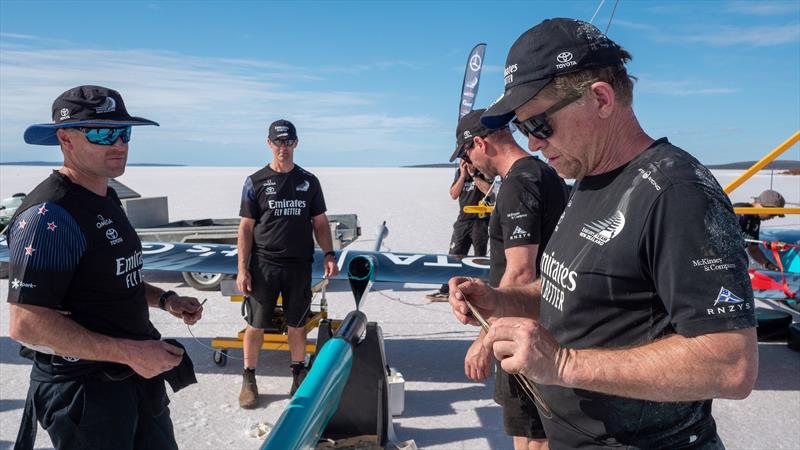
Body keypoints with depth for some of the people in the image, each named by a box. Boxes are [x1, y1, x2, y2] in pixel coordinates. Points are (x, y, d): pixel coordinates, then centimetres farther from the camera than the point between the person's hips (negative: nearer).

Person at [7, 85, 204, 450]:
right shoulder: (49, 216, -21)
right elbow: (26, 325, -25)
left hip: (139, 376, 9)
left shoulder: (105, 200, 9)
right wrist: (129, 352, -25)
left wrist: (164, 300, 5)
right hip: (84, 390, -9)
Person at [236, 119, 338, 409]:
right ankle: (249, 379, 20)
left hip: (299, 265, 2)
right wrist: (242, 269, -5)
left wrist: (329, 254, -2)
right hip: (264, 265, -2)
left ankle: (299, 374, 27)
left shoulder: (308, 182, 8)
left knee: (297, 324, 11)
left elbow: (320, 222, 11)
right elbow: (246, 227, 0)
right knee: (256, 325, 5)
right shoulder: (256, 182, 1)